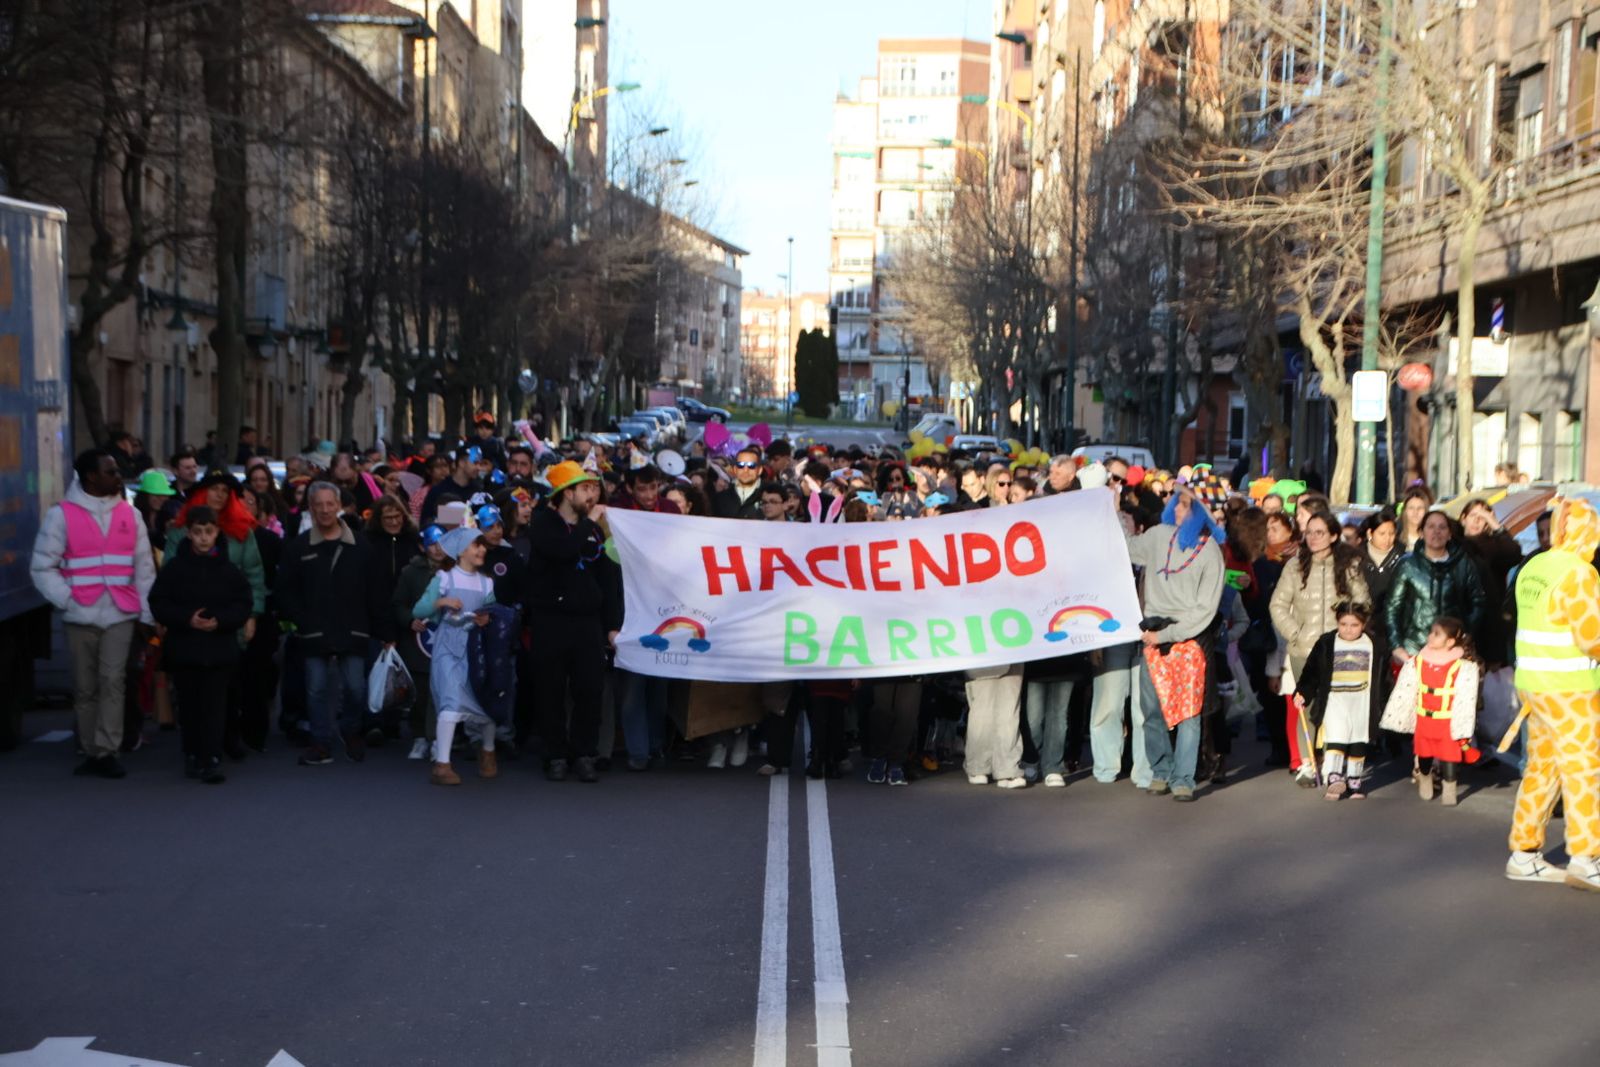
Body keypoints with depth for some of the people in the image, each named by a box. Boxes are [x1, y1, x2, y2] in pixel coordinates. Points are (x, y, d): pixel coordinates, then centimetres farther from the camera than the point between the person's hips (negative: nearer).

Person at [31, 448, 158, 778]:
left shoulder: (129, 514, 9)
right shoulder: (61, 515, -1)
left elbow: (144, 567, 9)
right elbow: (42, 567, -2)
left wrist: (147, 611, 4)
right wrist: (67, 601, -12)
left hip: (121, 614, 1)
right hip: (81, 617, -1)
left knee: (112, 680, -10)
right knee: (85, 687, 6)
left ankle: (106, 752, -9)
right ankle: (91, 753, 15)